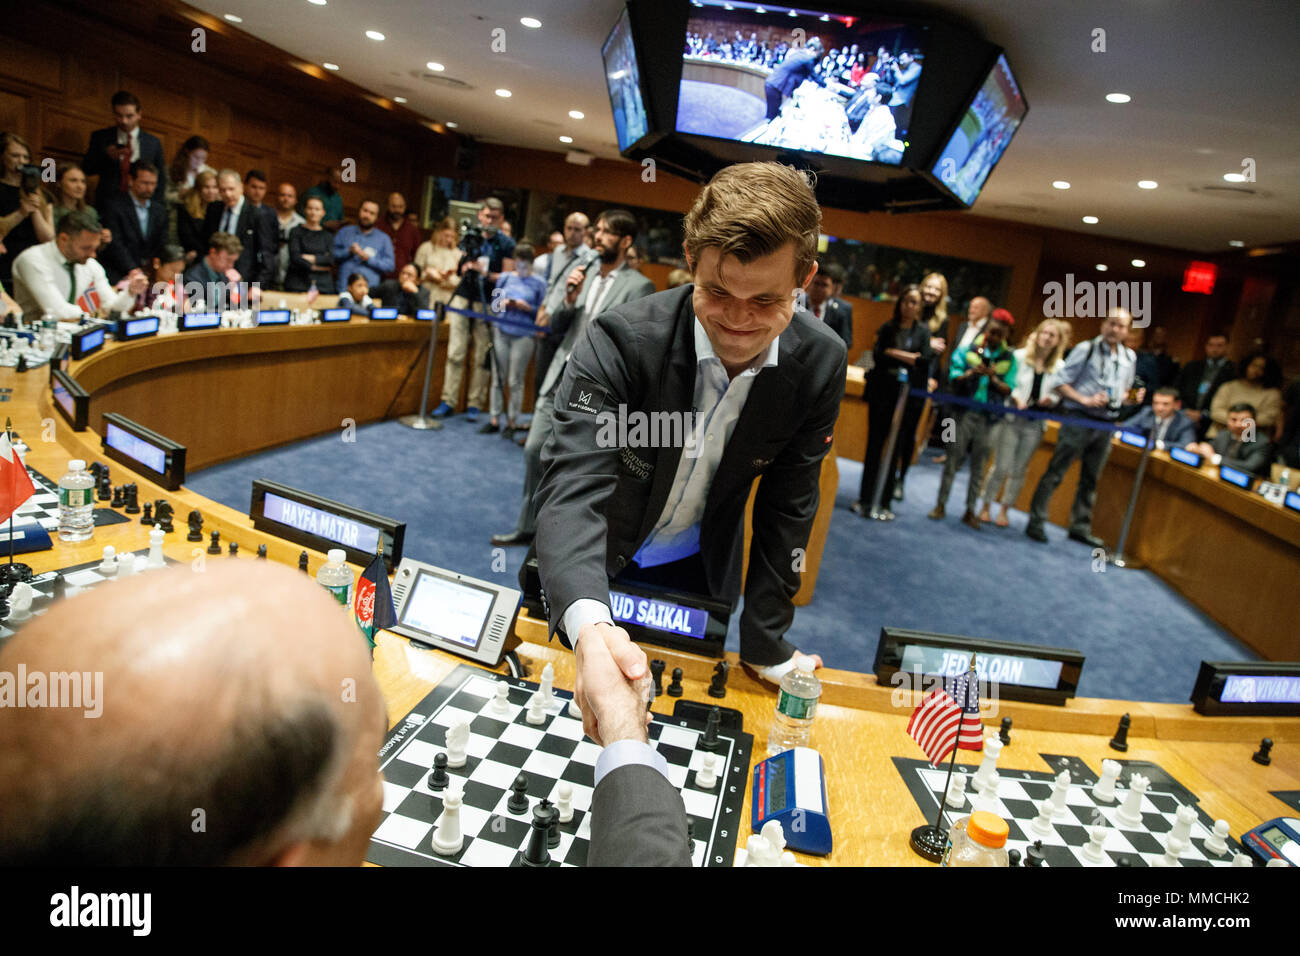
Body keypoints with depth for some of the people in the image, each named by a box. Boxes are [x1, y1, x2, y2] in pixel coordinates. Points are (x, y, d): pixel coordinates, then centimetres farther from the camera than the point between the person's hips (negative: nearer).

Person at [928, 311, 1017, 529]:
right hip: (965, 412, -1)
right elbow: (954, 378, -2)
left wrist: (993, 378, -15)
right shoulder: (968, 351, 6)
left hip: (989, 417, 1)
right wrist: (971, 373, -19)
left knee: (979, 465, 5)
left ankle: (970, 511, 12)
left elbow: (1008, 390, 1)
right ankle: (941, 505, 8)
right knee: (954, 457, 0)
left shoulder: (1009, 359, 8)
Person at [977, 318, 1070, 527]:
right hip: (1011, 419, -3)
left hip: (1035, 425, 3)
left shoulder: (1059, 367, 4)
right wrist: (1015, 398, -20)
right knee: (1001, 467, -4)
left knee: (1019, 470, 8)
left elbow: (1057, 393, 10)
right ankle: (985, 507, 13)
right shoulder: (1019, 356, -3)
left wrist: (1050, 399, -12)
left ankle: (1004, 511, 20)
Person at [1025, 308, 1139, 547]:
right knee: (1055, 472, -6)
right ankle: (1036, 521, 0)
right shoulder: (1085, 349, -4)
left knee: (1091, 479, 12)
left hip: (1106, 424, 6)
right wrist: (1085, 400, -18)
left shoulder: (1129, 357, 13)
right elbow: (1061, 383, -6)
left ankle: (1080, 527, 21)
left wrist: (1121, 398, 2)